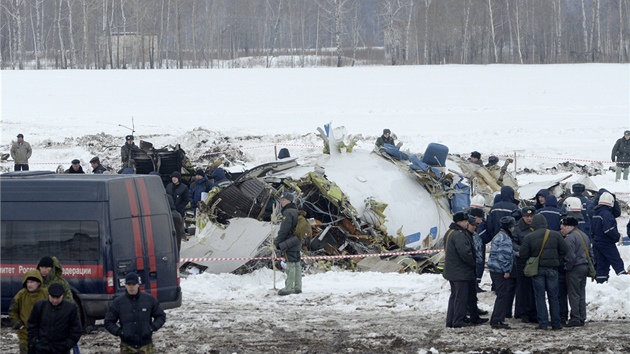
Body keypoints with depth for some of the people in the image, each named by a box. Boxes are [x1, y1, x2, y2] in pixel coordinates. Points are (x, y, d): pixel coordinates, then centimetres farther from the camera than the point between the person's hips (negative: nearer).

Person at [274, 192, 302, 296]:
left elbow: (284, 230, -18)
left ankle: (288, 288, -9)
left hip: (290, 244, -10)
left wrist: (277, 242, -9)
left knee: (290, 265, -9)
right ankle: (298, 287, 14)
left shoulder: (288, 213, -15)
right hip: (297, 243, 10)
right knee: (297, 264, 11)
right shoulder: (296, 211, 16)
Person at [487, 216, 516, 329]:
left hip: (494, 270, 10)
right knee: (503, 295, -7)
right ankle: (497, 321, -8)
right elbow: (503, 256, -22)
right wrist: (506, 270, -18)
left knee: (501, 295, 15)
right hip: (501, 271, -10)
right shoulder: (505, 238, -16)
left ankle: (495, 320, 18)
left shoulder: (498, 236, 17)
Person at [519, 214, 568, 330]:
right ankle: (556, 324, 9)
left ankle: (543, 323, -1)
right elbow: (564, 251, -1)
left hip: (537, 269, -1)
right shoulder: (555, 235, -2)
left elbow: (522, 254, -8)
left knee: (539, 297, 5)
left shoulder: (529, 237, -6)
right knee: (553, 297, 8)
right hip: (552, 268, 1)